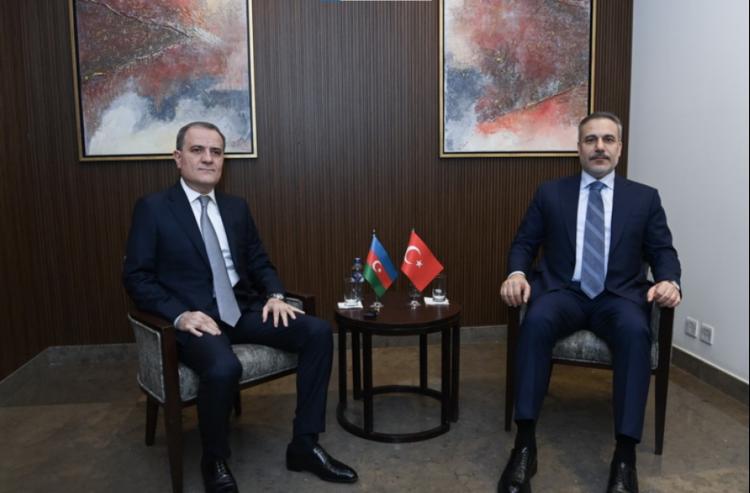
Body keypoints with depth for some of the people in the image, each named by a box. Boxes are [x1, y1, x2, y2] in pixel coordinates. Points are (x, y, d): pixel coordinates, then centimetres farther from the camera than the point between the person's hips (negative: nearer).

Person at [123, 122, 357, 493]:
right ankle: (214, 460, -3)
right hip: (195, 318, -5)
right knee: (223, 368, -36)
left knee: (318, 331, -14)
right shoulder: (152, 208, -1)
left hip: (243, 311, 6)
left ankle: (304, 445, -3)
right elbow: (136, 277, -5)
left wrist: (274, 295, -4)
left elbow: (260, 263, 17)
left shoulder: (237, 208, 14)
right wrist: (180, 315, -20)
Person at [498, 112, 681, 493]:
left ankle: (625, 454, -27)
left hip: (619, 297, 0)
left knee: (635, 332, -35)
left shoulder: (645, 198, 13)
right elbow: (524, 243, 9)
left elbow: (663, 251, 9)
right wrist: (517, 273, -13)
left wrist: (668, 280, -14)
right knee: (536, 321, -34)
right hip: (563, 292, 0)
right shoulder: (550, 193, 12)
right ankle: (525, 444, -29)